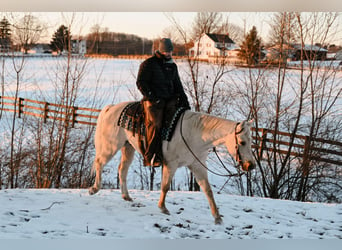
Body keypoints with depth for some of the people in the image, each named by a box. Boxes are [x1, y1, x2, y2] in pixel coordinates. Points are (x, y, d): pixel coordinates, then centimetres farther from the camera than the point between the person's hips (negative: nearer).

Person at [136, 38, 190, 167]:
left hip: (169, 99, 6)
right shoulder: (148, 64, 1)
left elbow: (177, 84, 25)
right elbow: (141, 83, -3)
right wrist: (152, 97, -14)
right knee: (155, 124, -25)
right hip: (153, 100, -6)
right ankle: (150, 157, -26)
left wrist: (183, 98, 8)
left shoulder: (172, 66, 21)